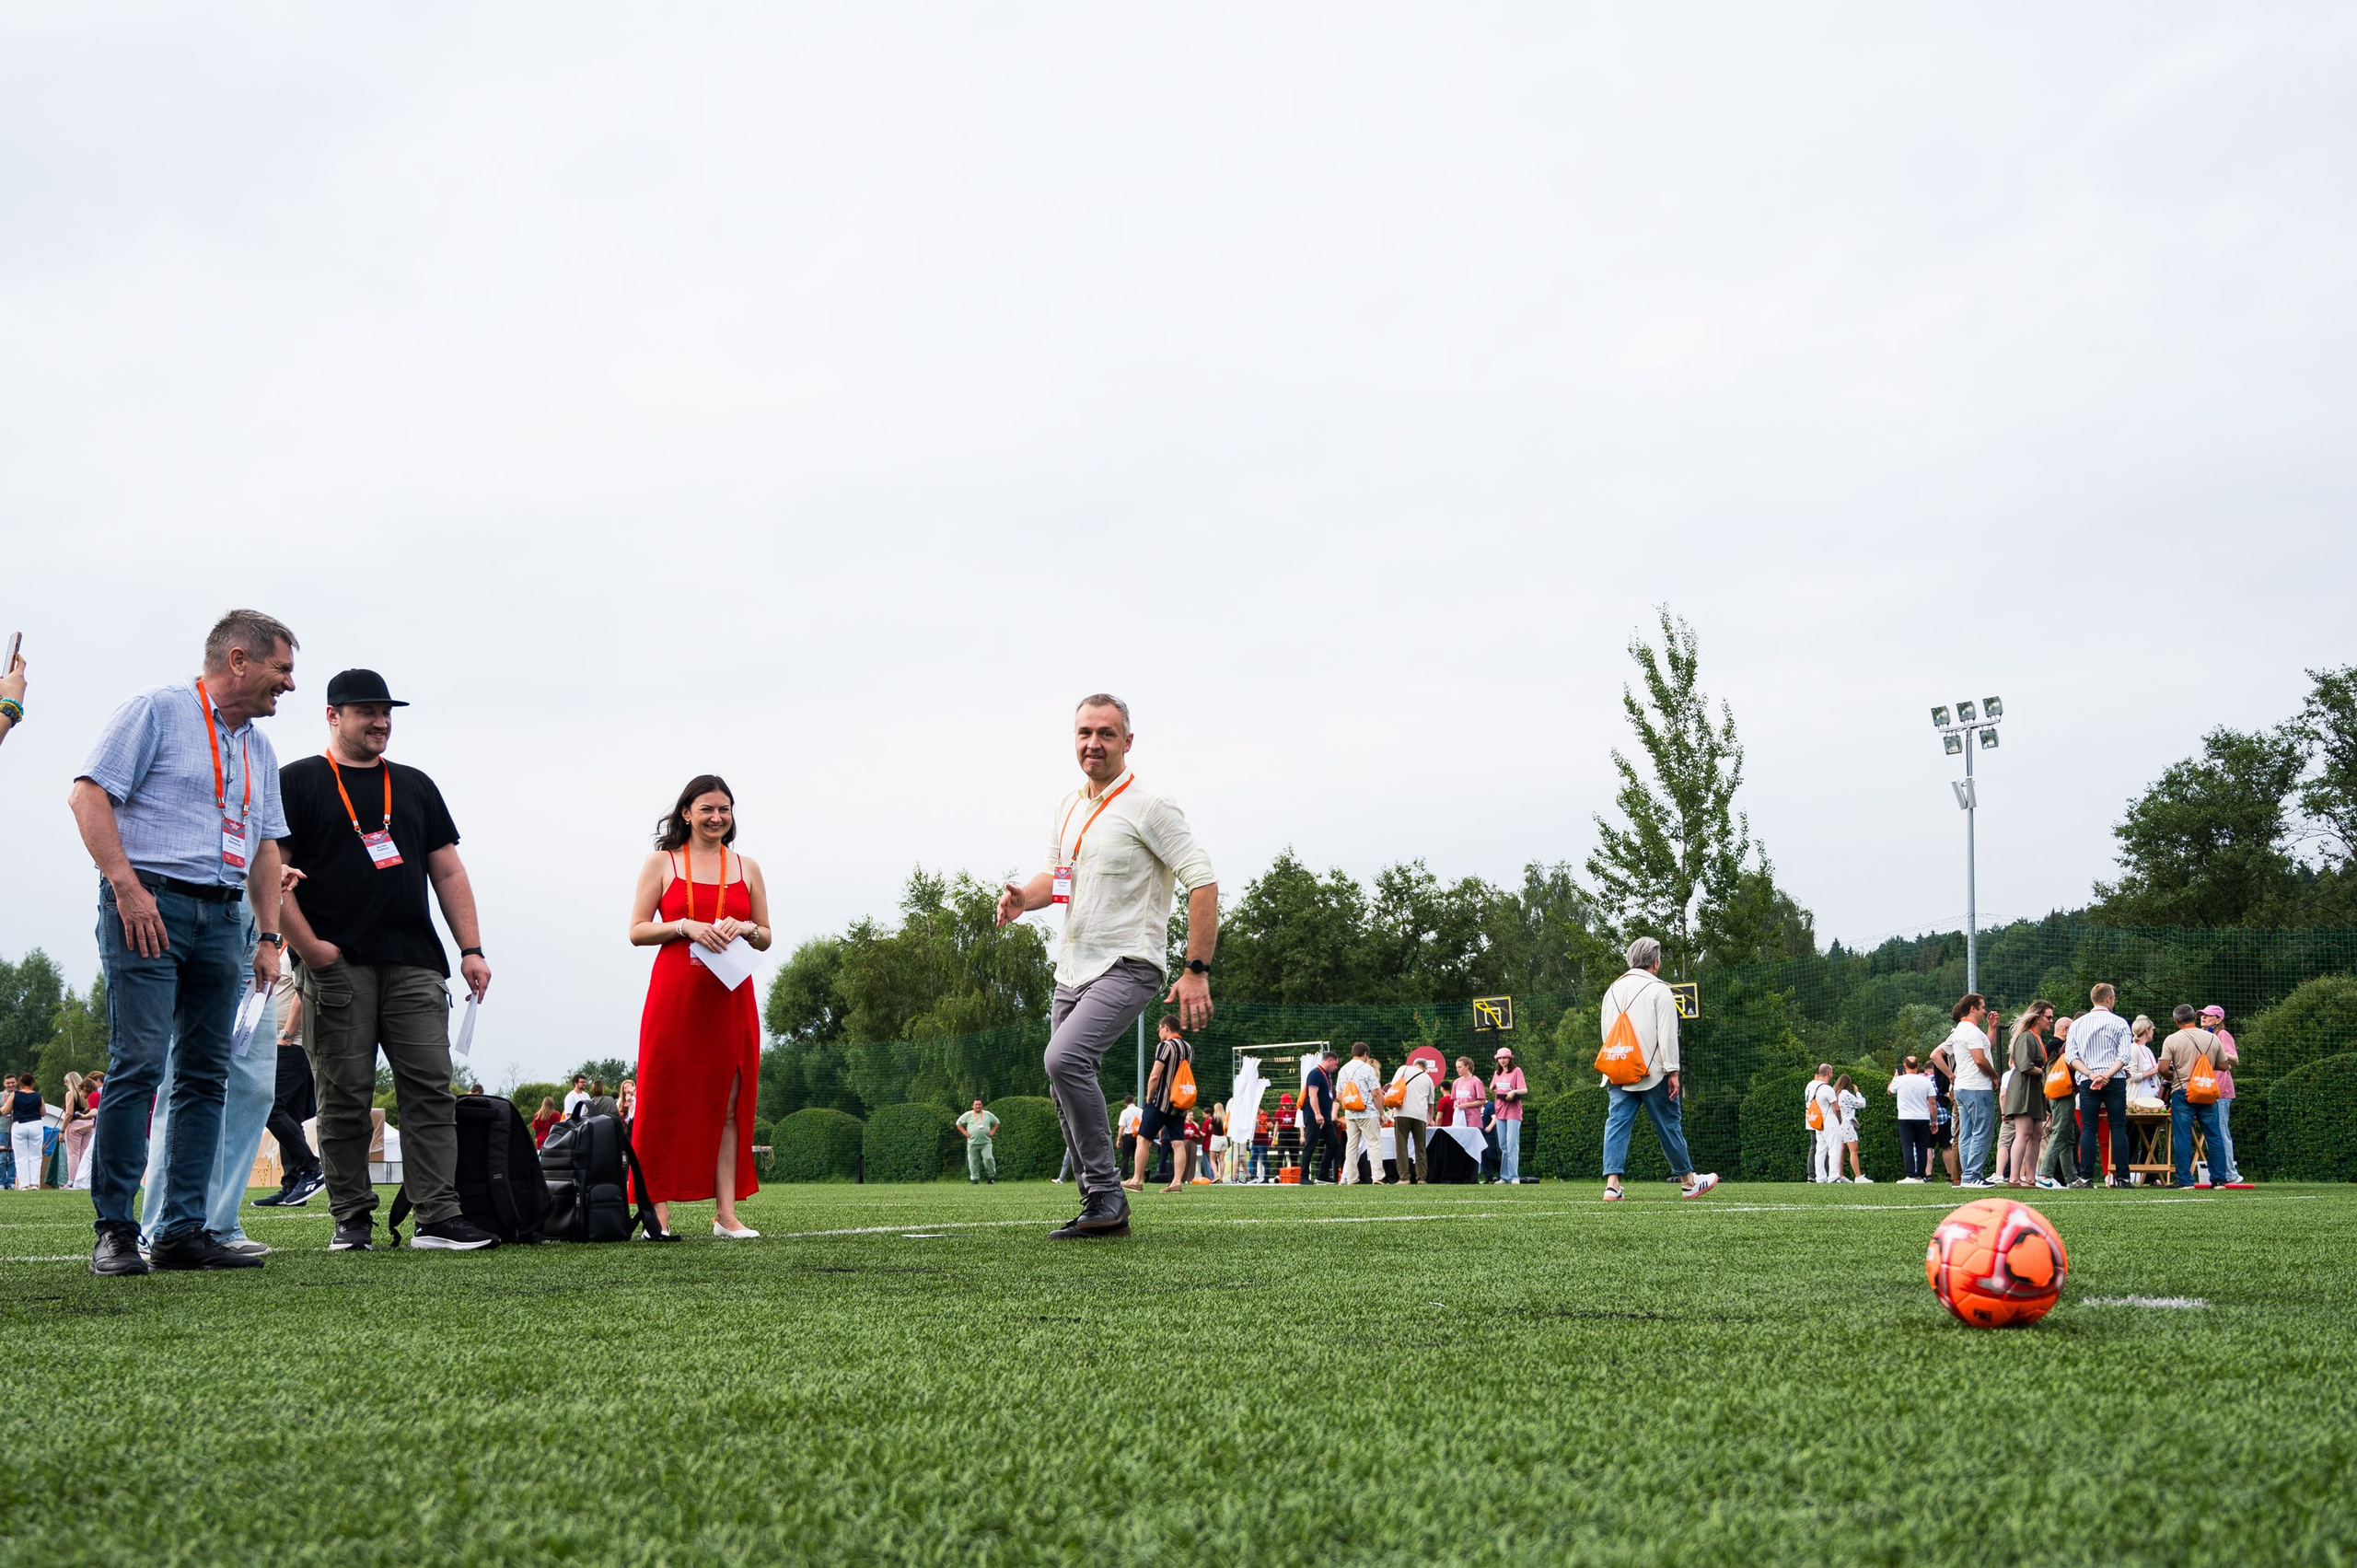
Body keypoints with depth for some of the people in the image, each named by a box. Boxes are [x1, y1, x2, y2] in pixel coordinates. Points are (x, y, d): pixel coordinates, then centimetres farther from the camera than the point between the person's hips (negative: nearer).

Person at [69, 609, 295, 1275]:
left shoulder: (259, 748, 21)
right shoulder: (157, 710, -1)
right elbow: (89, 794, -9)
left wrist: (268, 937, 15)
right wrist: (126, 885, -16)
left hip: (223, 917, 7)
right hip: (149, 905, -7)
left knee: (206, 1074, 3)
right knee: (138, 1063, -12)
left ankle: (183, 1230, 6)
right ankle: (115, 1232, -8)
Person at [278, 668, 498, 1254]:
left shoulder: (415, 786, 20)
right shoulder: (297, 783, 6)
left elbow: (449, 873, 19)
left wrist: (471, 949, 9)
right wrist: (308, 946, -10)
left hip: (414, 964, 4)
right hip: (336, 966, -3)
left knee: (430, 1090, -5)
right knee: (344, 1097, -1)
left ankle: (437, 1218, -8)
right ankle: (351, 1218, 7)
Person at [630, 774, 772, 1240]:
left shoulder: (746, 867, 15)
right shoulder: (662, 862, 7)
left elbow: (766, 939, 17)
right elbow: (637, 931, 3)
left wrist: (744, 929, -4)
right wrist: (685, 926, -12)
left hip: (731, 996, 3)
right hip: (675, 993, -3)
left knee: (727, 1105, 1)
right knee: (667, 1101, -4)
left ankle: (726, 1213, 1)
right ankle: (659, 1210, -1)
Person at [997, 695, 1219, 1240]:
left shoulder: (1150, 806, -11)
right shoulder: (1068, 807, 12)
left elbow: (1202, 882, -14)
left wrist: (1197, 971, -20)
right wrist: (1024, 897, 1)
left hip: (1127, 967, -8)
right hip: (1072, 971, 8)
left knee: (1064, 1057, -27)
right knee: (1068, 1088, 9)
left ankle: (1106, 1190, -16)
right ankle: (1103, 1213, 20)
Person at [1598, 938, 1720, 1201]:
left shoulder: (1612, 990, 14)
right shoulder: (1658, 990, -5)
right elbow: (1667, 1034, -11)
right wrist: (1672, 1071, -9)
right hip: (1652, 1071, -5)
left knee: (1617, 1122, -1)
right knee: (1669, 1123, 6)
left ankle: (1612, 1184, -13)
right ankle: (1688, 1182, 16)